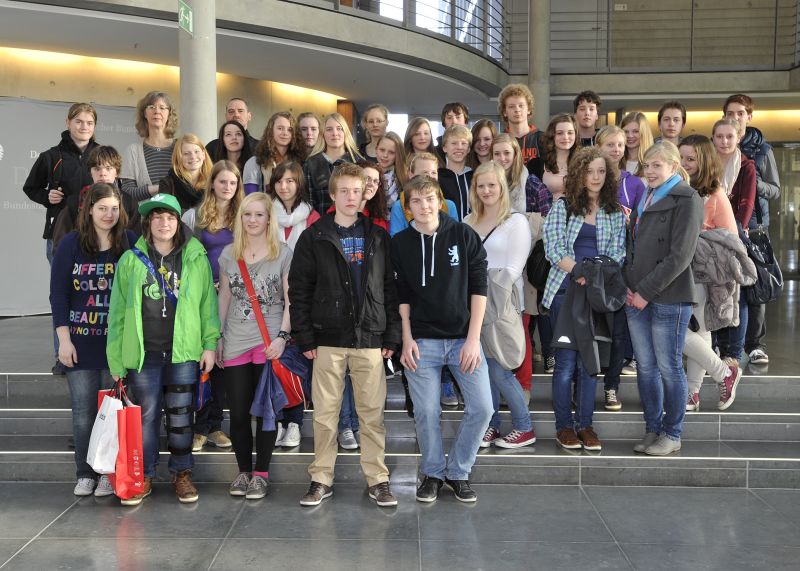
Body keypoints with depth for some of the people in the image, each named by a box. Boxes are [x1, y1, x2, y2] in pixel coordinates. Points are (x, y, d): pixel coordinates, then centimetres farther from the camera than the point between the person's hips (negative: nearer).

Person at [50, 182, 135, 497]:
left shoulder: (130, 243, -1)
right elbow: (58, 293, 0)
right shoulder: (71, 244, -1)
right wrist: (64, 339, -5)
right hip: (80, 341, 0)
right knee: (83, 410, 4)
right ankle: (85, 474, 18)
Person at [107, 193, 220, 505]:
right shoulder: (131, 260, 4)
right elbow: (118, 311, 5)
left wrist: (210, 344, -1)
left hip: (183, 351, 0)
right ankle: (143, 476, 21)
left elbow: (208, 303, 5)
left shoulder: (196, 259, 4)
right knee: (145, 415, 7)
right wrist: (116, 358, 2)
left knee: (181, 415, 7)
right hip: (143, 352, 0)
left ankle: (182, 474, 21)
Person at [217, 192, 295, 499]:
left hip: (269, 343, -2)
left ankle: (261, 473, 16)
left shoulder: (283, 253, -1)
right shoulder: (229, 254, 8)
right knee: (238, 412, 5)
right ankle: (243, 470, 22)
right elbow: (224, 298, 13)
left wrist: (282, 336, -13)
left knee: (265, 410, 3)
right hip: (235, 344, 3)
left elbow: (291, 300, -3)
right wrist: (217, 337, 11)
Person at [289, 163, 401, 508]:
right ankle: (321, 479, 16)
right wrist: (305, 338, -5)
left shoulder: (378, 237, 8)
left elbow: (391, 289, 7)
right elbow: (298, 290, 1)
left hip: (370, 339, 1)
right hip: (328, 340, -1)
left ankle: (377, 479, 15)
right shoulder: (314, 238, 4)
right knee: (325, 413, 5)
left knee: (372, 413, 4)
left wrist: (392, 336, 1)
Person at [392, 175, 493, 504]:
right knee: (426, 412, 1)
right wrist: (407, 339, -3)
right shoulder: (400, 243, 2)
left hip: (463, 338, 1)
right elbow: (401, 295, 5)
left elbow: (478, 288, -1)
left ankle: (457, 472, 16)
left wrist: (473, 339, -7)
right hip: (421, 341, 0)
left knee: (482, 408, -3)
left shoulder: (464, 236, 0)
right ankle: (432, 473, 22)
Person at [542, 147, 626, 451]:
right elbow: (554, 249, -6)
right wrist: (580, 273, -19)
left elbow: (617, 252, 2)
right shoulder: (562, 207, 3)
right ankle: (564, 426, 8)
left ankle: (585, 425, 15)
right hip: (565, 290, -2)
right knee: (566, 361, -2)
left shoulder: (615, 213, 10)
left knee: (589, 361, 6)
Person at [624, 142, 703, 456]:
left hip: (669, 298, -7)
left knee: (669, 367, 0)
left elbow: (680, 256, -13)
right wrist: (627, 286, 4)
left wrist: (646, 292, -13)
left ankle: (672, 434, 13)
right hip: (636, 297, 7)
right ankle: (652, 430, 20)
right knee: (645, 367, 9)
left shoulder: (686, 200, -6)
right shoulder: (645, 200, 17)